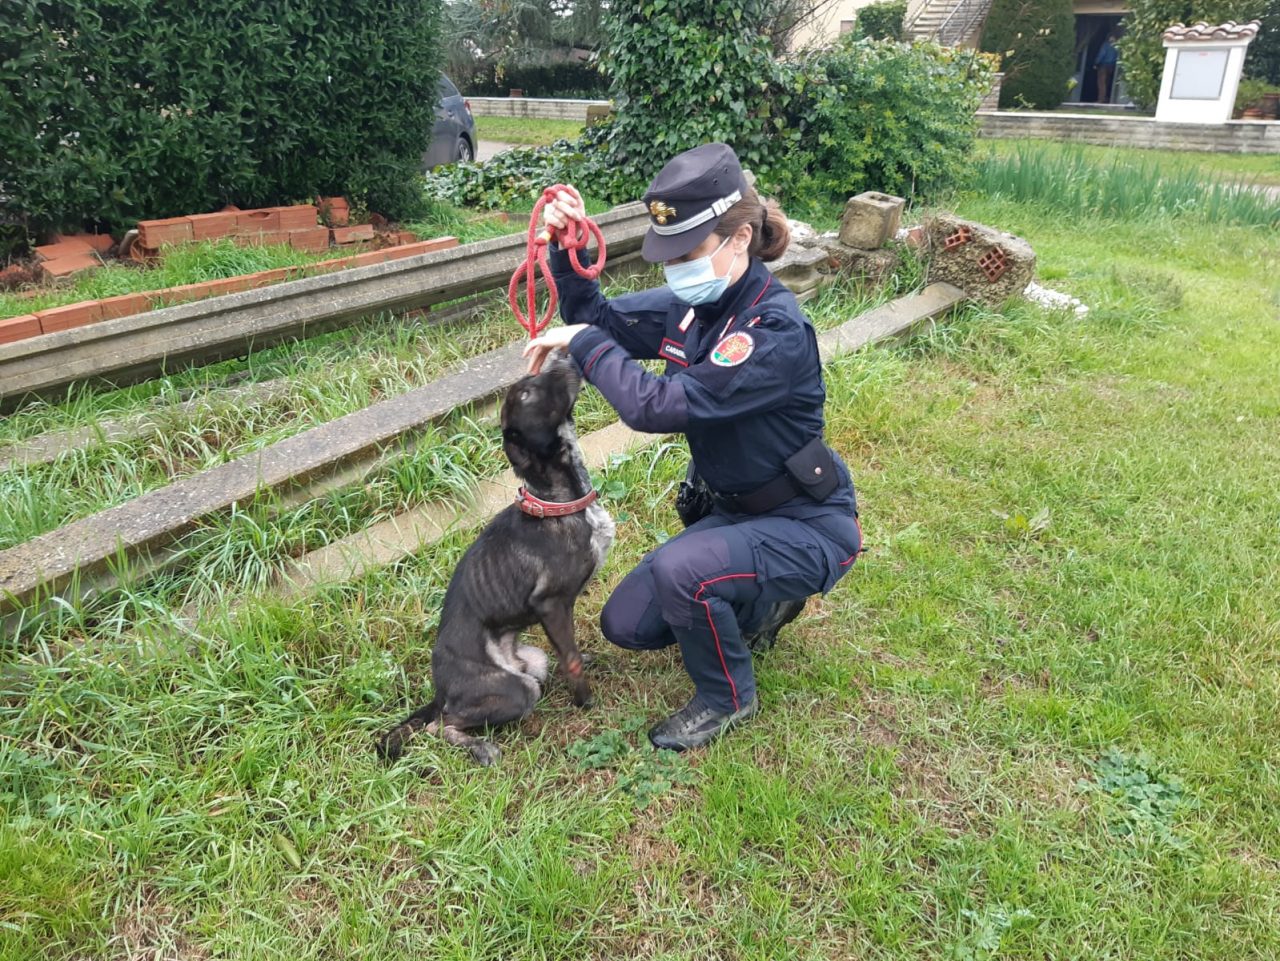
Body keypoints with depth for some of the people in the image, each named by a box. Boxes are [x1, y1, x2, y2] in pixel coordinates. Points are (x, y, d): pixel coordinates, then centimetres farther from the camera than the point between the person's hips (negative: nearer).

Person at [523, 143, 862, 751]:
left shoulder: (776, 332, -29)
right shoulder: (691, 305, -4)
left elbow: (659, 406, -36)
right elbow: (598, 319, 6)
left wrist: (585, 343, -24)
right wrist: (566, 250, -11)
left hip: (807, 526, -8)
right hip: (735, 511, 8)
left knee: (680, 569, -34)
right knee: (625, 625, 7)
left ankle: (728, 696, -4)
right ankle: (764, 599, 26)